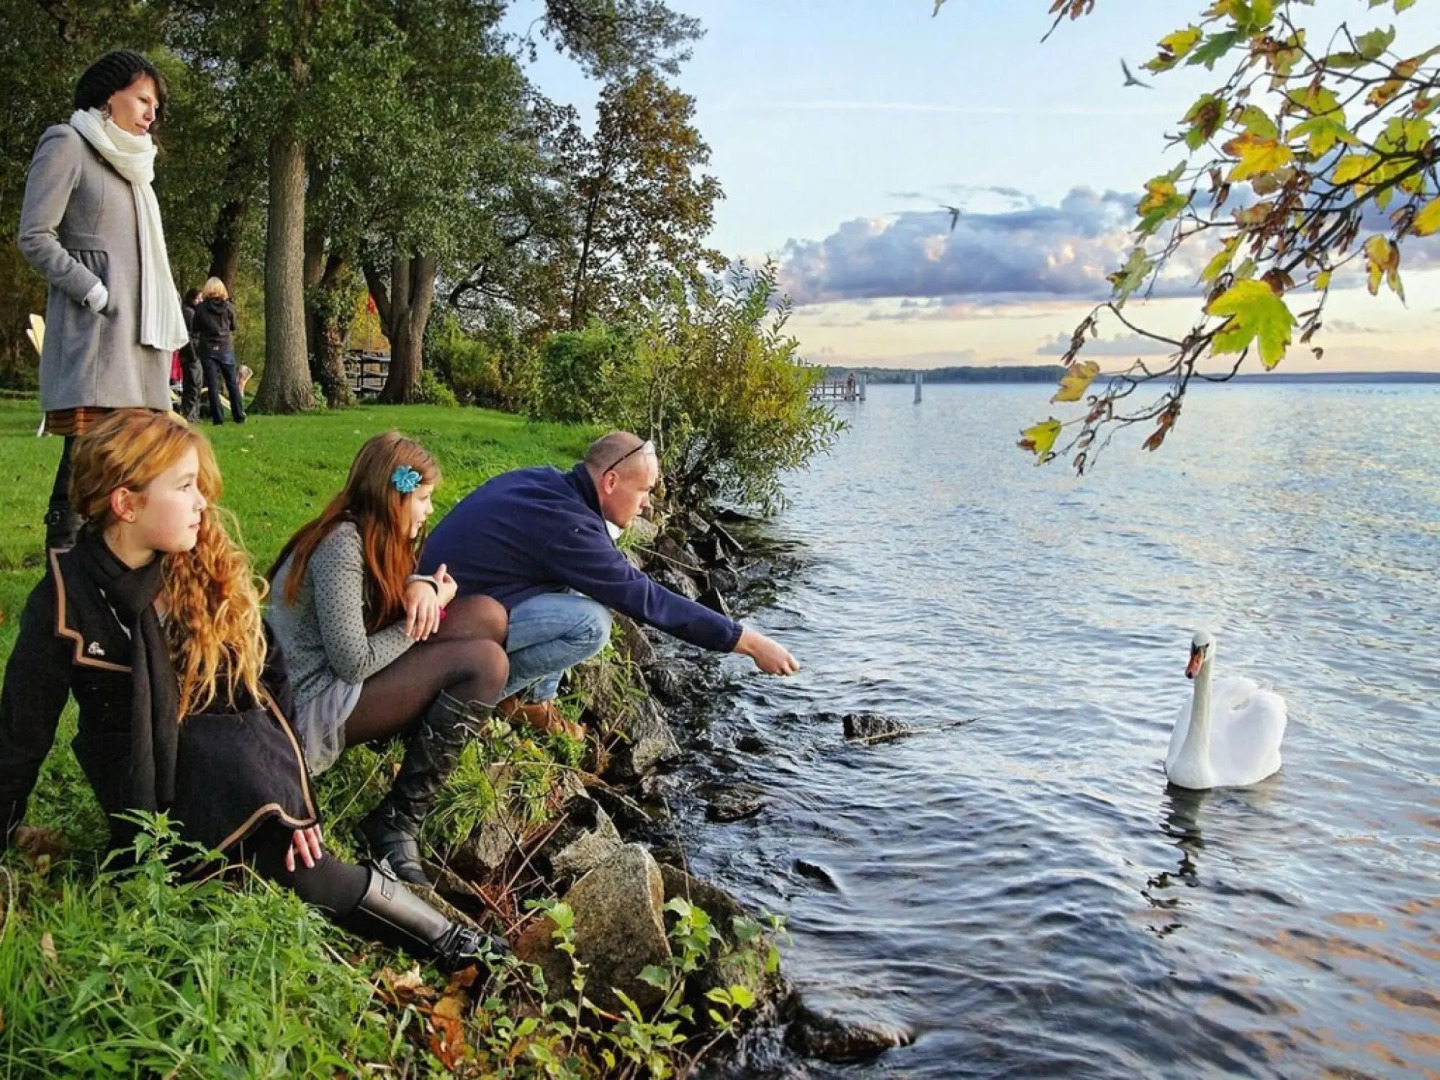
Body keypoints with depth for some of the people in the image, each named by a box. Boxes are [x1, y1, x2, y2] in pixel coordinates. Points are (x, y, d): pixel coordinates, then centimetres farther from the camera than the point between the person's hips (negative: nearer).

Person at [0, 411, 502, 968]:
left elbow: (270, 677, 1)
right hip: (146, 790, -2)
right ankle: (442, 939, -13)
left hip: (238, 767, 2)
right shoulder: (66, 601, -11)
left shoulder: (211, 571, -3)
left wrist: (292, 796, -7)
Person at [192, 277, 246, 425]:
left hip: (208, 350, -1)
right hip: (226, 349, 1)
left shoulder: (201, 307, -6)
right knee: (232, 384, 8)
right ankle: (239, 416, 7)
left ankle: (217, 417, -1)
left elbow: (195, 328, 4)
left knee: (213, 385, 2)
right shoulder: (228, 307, -3)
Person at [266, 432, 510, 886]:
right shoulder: (341, 546, -20)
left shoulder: (366, 534, 8)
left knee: (487, 614, -3)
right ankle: (396, 823, -17)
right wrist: (425, 614, -11)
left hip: (346, 681, 9)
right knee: (485, 662, -24)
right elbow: (352, 662, -24)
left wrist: (422, 586, -12)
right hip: (317, 706, -9)